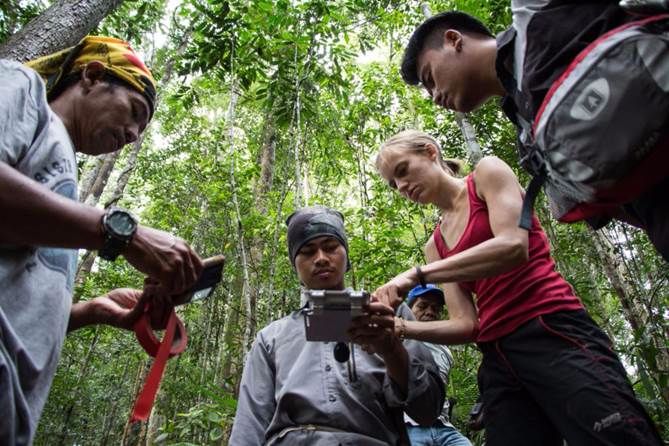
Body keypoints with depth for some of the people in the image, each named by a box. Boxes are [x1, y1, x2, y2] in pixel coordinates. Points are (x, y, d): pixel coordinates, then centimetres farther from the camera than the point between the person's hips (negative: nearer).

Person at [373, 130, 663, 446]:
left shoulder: (488, 172, 6)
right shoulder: (435, 247, 20)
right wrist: (402, 327, -8)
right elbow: (466, 324, 8)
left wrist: (418, 274, -17)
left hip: (553, 333, -5)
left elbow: (513, 246, -13)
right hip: (499, 362, 6)